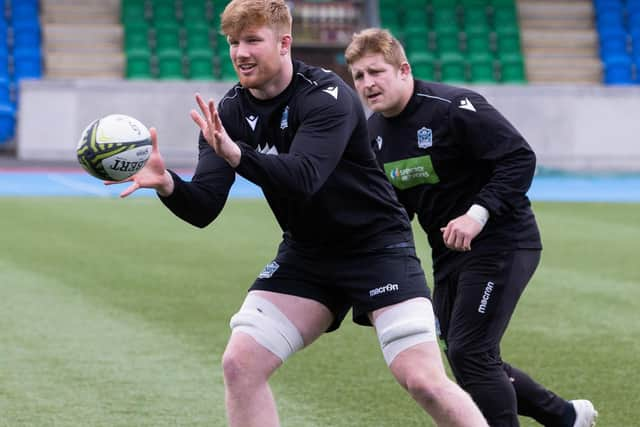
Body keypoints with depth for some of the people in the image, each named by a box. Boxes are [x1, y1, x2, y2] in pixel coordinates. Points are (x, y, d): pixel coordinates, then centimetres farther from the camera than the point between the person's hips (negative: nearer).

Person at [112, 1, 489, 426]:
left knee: (423, 380, -17)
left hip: (377, 245, -6)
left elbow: (303, 177, -36)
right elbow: (203, 209, -11)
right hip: (305, 254, 6)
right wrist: (165, 183, -33)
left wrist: (235, 154, -52)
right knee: (240, 364, -9)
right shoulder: (228, 112, -4)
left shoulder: (327, 96, -21)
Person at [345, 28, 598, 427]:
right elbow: (394, 204, 17)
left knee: (469, 353, -16)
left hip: (501, 242, -9)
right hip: (448, 252, 9)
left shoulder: (452, 106, -20)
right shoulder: (375, 131, 5)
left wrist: (478, 214, -30)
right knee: (464, 356, 11)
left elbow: (520, 158, -22)